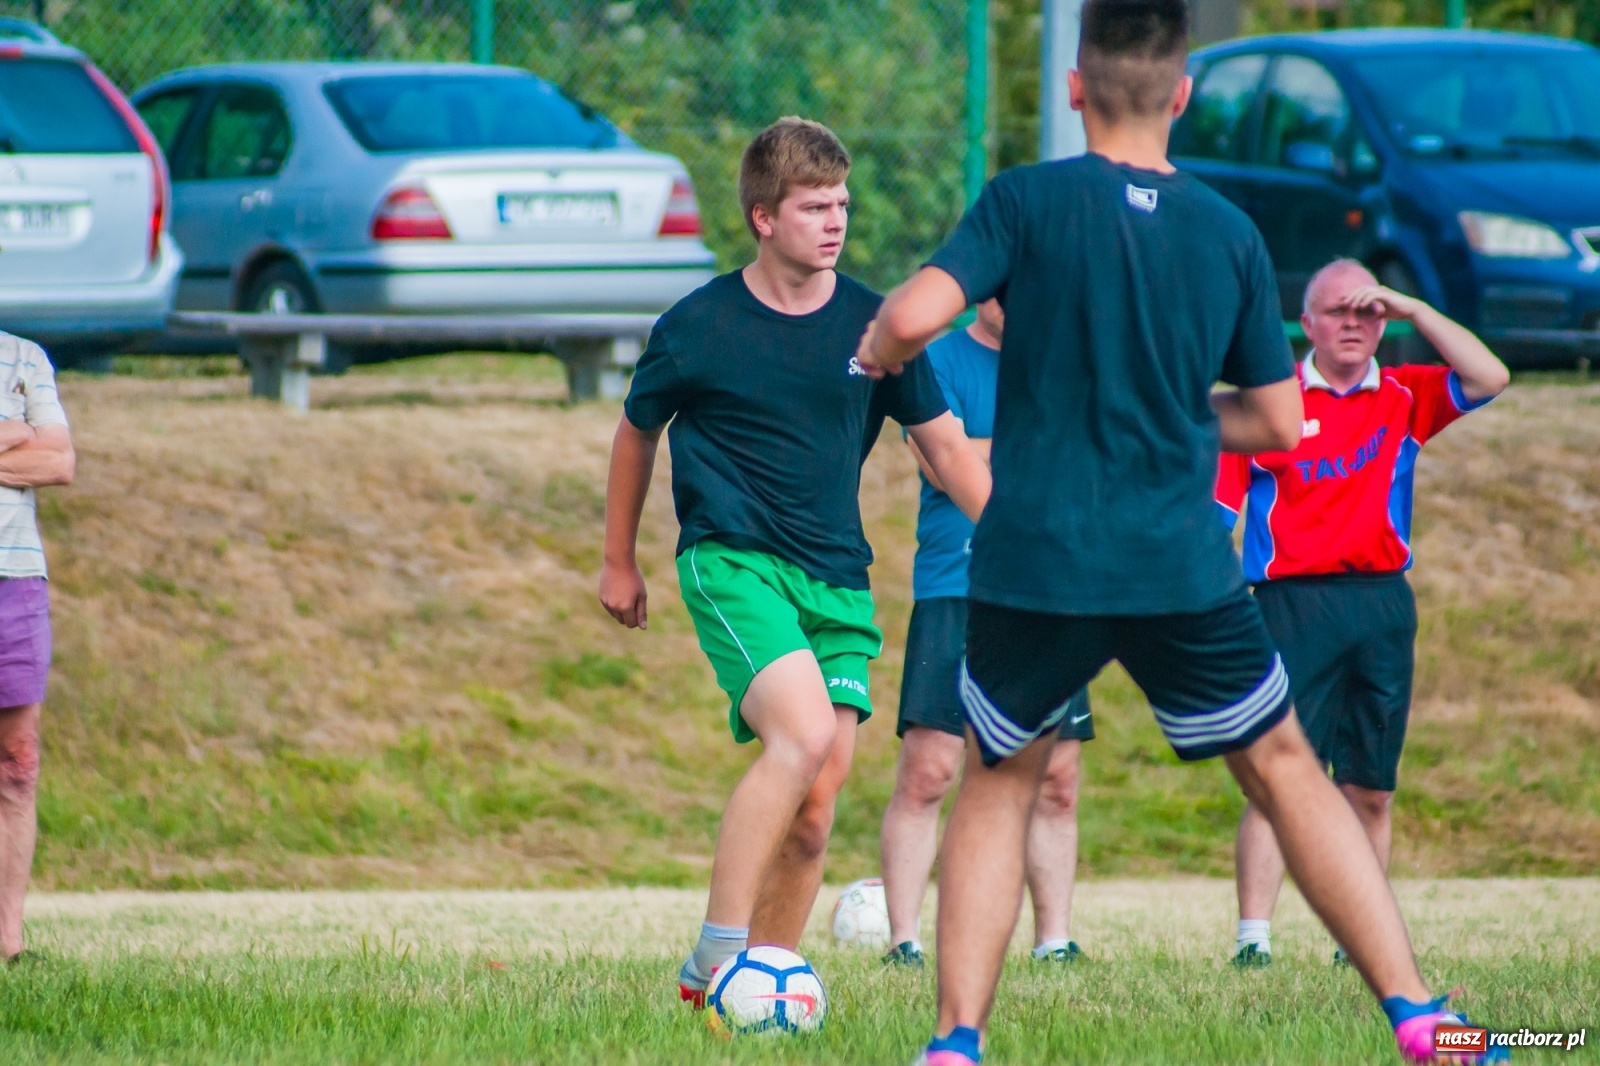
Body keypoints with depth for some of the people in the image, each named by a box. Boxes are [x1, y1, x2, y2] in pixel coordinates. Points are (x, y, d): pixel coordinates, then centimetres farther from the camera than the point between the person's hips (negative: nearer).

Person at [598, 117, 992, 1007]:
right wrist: (619, 562, 22)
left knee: (814, 807, -5)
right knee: (803, 736, -27)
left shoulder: (870, 325, 3)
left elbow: (947, 446, 12)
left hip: (837, 577, 4)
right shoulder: (700, 326, -3)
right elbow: (639, 432, 14)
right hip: (732, 561, -4)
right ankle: (717, 956, -22)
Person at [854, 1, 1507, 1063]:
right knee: (1286, 772, 13)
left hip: (1033, 564, -1)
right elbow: (1278, 421, 9)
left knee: (999, 785, 18)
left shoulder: (1026, 201, -5)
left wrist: (876, 352, 7)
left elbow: (914, 315, -16)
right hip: (1182, 567, 1)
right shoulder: (1230, 233, 3)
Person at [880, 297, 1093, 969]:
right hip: (956, 589, -4)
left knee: (1057, 780, 3)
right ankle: (903, 939, -5)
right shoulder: (940, 358, 1)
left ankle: (1054, 938, 11)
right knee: (926, 769, -10)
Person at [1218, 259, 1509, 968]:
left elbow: (1489, 378, -2)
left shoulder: (1404, 397, 11)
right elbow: (1215, 510, 2)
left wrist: (1412, 310, -2)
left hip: (1383, 600, 3)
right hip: (1293, 600, -3)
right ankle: (1253, 936, -14)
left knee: (1371, 789, 6)